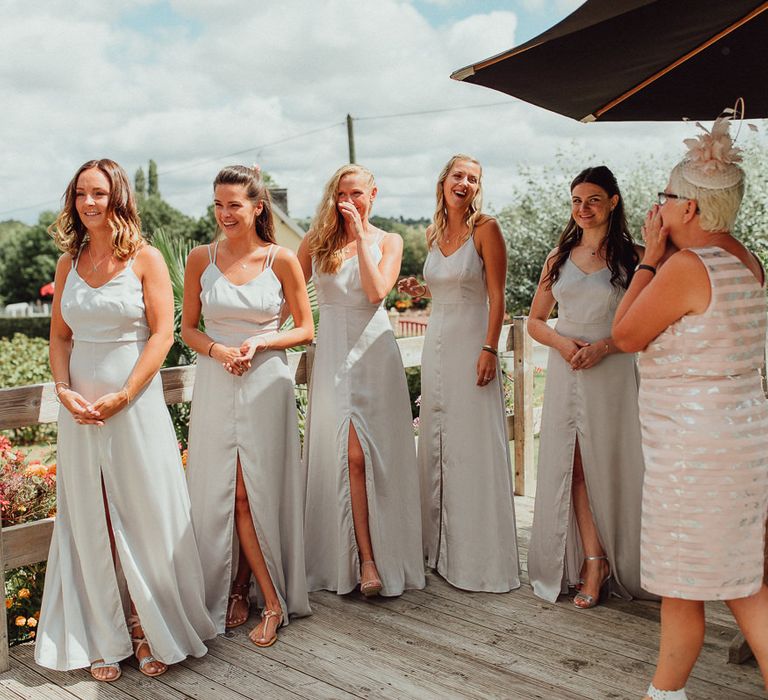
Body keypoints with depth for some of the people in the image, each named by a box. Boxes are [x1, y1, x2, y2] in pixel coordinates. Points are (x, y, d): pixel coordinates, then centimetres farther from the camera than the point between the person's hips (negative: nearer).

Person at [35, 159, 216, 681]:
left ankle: (155, 632, 20)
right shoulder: (69, 262, 9)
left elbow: (162, 333, -8)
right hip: (80, 407, 4)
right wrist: (64, 389, -6)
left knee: (146, 517, 3)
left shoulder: (145, 259, -3)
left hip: (135, 402, -4)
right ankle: (105, 640, 22)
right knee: (91, 521, 9)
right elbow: (59, 335, 11)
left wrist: (122, 396, -15)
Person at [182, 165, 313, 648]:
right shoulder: (202, 259, 2)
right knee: (229, 493, 1)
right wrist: (218, 350, -11)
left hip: (266, 384, -2)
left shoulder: (282, 260, -3)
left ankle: (241, 589, 18)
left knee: (257, 492, 1)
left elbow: (305, 330, 2)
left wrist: (258, 344, -13)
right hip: (216, 386, 2)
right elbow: (188, 327, 9)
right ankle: (273, 602, 12)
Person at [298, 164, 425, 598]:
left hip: (373, 352, -1)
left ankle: (377, 556, 8)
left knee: (374, 454, -3)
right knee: (351, 454, -7)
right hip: (333, 354, 1)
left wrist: (361, 235, -8)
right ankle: (367, 559, -3)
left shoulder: (388, 241, 7)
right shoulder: (317, 243, 11)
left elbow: (376, 291, -10)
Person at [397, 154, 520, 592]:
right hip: (437, 342, 7)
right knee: (437, 444, 10)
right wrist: (421, 291, 6)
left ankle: (481, 558, 6)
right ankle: (442, 548, 23)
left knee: (474, 447, -4)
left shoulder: (485, 229, -6)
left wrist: (490, 349, -18)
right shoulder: (436, 235, 13)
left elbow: (496, 296, -11)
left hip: (472, 342, -7)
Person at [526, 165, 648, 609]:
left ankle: (620, 565, 17)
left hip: (612, 372, -4)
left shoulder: (632, 256, -1)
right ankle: (593, 561, 11)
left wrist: (602, 347, -17)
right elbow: (535, 320, 14)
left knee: (610, 466, 2)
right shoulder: (559, 257, 11)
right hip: (566, 373, 4)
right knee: (574, 467, 3)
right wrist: (561, 341, -6)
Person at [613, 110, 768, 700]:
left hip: (693, 445, -9)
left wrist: (650, 257, -6)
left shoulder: (685, 266, -20)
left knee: (681, 586, 9)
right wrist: (660, 258, 12)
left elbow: (625, 335, -8)